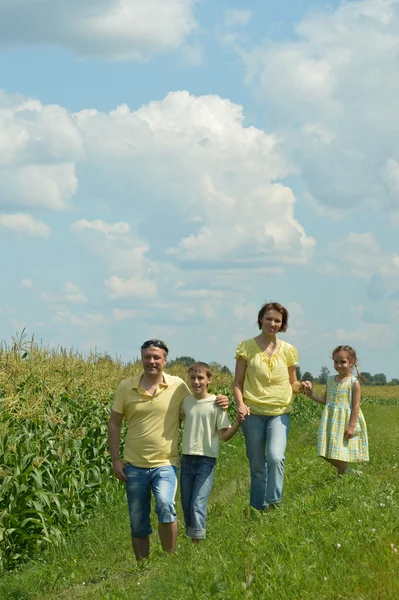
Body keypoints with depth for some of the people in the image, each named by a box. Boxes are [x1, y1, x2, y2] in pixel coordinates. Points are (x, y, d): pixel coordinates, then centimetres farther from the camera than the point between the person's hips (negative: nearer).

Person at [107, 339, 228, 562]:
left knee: (165, 506, -27)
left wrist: (218, 404, -8)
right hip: (134, 465, 2)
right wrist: (116, 459, 1)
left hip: (165, 463, -2)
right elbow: (114, 424, 7)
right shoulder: (125, 387, 2)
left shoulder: (178, 386, 0)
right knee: (138, 523, 8)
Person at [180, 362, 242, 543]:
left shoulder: (216, 404, -8)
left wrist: (238, 424, -23)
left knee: (198, 505, -13)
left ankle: (198, 543, -11)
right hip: (186, 459, 5)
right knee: (186, 507, 8)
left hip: (206, 460, -5)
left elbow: (224, 436, -6)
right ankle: (191, 537, 20)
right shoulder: (185, 402, 4)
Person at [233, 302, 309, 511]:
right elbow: (237, 383, 3)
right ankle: (258, 508, 18)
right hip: (253, 413, 0)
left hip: (280, 413, 0)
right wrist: (240, 404, -15)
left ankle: (274, 502, -14)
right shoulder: (247, 347, 1)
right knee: (257, 465, 6)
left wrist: (301, 386, -6)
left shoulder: (288, 350, 7)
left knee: (275, 457, -23)